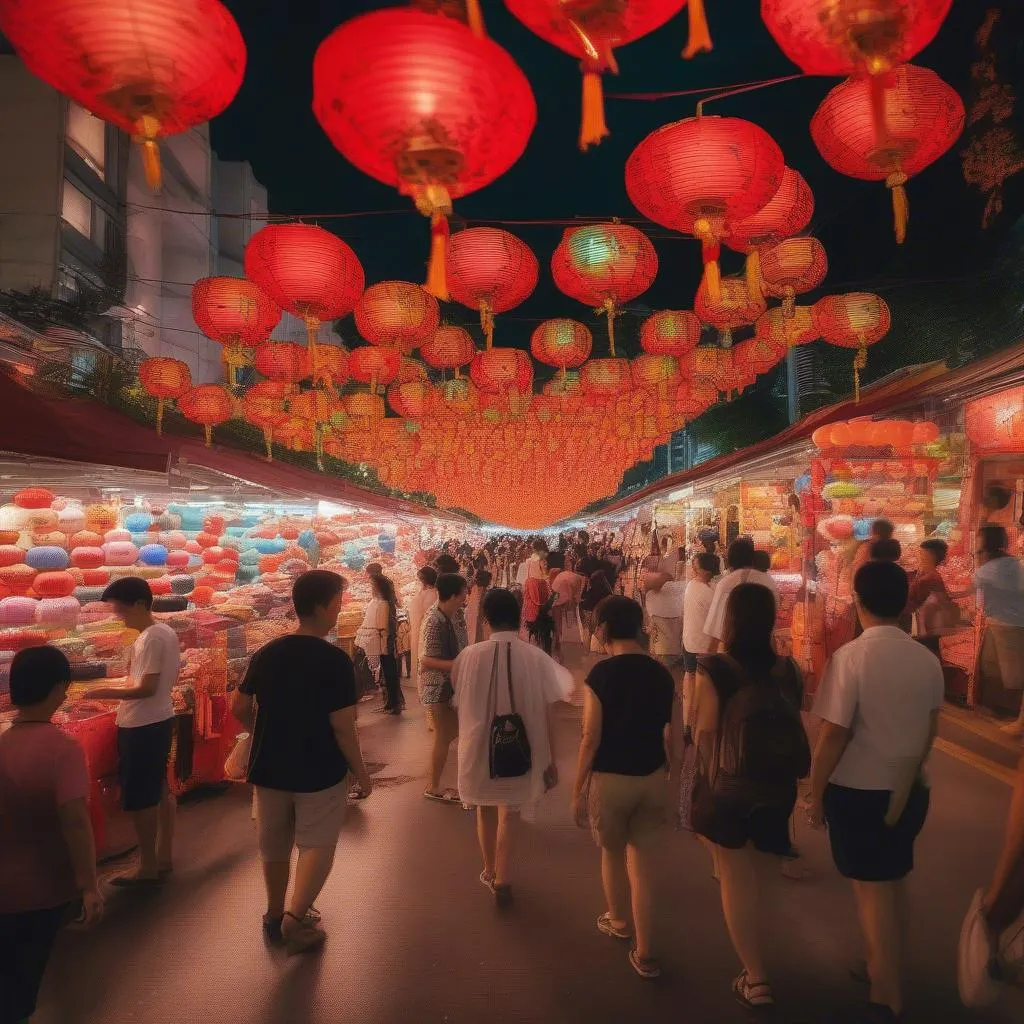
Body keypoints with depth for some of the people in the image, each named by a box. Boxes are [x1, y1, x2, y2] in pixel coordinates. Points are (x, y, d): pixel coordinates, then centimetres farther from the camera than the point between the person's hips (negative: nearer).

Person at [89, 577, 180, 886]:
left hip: (142, 726, -10)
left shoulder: (149, 639, -22)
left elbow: (146, 688, -24)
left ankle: (148, 867, 14)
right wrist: (124, 688, 18)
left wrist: (107, 693, -16)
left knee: (139, 798, 3)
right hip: (161, 720, 10)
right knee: (160, 791, 17)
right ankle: (164, 857, 29)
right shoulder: (167, 632, 8)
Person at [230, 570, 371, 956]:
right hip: (320, 772, -5)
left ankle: (276, 915, 38)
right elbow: (342, 726, -19)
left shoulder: (266, 654, -3)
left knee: (274, 845, 22)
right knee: (317, 845, 13)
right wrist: (361, 772, -7)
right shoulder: (335, 660, -20)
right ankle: (295, 917, 1)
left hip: (270, 769, 5)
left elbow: (239, 707, 4)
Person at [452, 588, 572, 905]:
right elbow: (545, 715, -9)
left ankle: (490, 871, 42)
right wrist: (551, 761, 1)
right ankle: (502, 879, 20)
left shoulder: (469, 656, -14)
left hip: (479, 746, 1)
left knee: (486, 809, 23)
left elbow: (459, 705, 1)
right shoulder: (535, 657, -14)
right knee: (510, 813, 20)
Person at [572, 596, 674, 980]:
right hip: (652, 776, 3)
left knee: (612, 851, 22)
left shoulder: (600, 674, -17)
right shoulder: (662, 674, -4)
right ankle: (644, 952, 19)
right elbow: (670, 735, 4)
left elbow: (592, 739, -15)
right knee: (642, 857, 15)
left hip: (610, 778, -3)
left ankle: (617, 921, 44)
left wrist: (578, 789, -5)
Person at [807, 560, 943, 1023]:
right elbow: (930, 729, 8)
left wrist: (815, 792, -6)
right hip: (909, 790, 6)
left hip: (858, 790, -5)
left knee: (872, 889, 10)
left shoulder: (850, 657, -21)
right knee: (893, 883, 23)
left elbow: (834, 735, -19)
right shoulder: (927, 660, -5)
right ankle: (886, 966, 42)